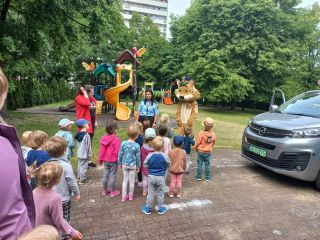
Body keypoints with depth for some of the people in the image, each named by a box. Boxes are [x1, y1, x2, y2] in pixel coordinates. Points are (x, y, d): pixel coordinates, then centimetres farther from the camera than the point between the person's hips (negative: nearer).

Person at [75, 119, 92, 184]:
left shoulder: (78, 134, 4)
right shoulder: (86, 135, -21)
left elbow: (78, 144, 12)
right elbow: (88, 146, -18)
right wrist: (90, 154, -9)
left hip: (79, 154, 8)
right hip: (85, 154, -8)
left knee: (80, 165, 21)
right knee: (84, 167, 1)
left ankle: (79, 177, 34)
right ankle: (82, 180, 8)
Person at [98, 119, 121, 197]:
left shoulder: (103, 138, -3)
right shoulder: (116, 139, -22)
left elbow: (101, 150, 4)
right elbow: (117, 152, -21)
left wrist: (100, 159, 14)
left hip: (106, 160, 6)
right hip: (113, 161, -6)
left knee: (105, 175, 17)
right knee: (112, 176, 6)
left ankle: (104, 190, 31)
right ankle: (113, 192, 18)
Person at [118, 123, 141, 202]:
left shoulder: (123, 143, -12)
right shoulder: (137, 145, -18)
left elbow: (120, 155, -4)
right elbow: (138, 157, -9)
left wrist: (119, 163, 11)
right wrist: (138, 166, 6)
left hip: (124, 164, 2)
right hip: (133, 165, -2)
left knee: (125, 180, 17)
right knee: (131, 181, 14)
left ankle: (124, 196, 25)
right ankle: (130, 196, 30)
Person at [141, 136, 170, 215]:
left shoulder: (150, 156, -12)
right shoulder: (165, 156, -14)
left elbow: (145, 165, -1)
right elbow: (168, 164, 2)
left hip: (151, 177, 1)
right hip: (161, 177, 0)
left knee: (150, 193, 12)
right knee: (160, 194, 14)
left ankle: (148, 208, 23)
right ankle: (161, 209, 26)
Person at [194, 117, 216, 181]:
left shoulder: (201, 133, -22)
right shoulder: (213, 134, -7)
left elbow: (197, 143, -15)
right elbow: (213, 142, 7)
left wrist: (196, 149, 4)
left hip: (201, 152, -3)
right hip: (208, 152, 3)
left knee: (199, 164, 9)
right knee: (207, 165, 13)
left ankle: (198, 176, 17)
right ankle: (208, 177, 20)